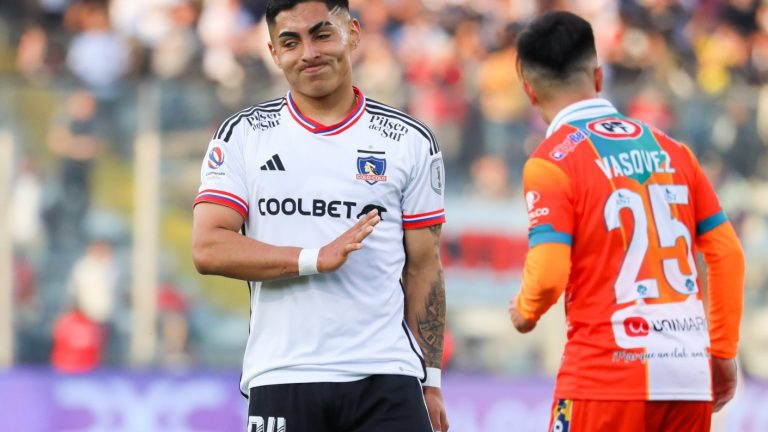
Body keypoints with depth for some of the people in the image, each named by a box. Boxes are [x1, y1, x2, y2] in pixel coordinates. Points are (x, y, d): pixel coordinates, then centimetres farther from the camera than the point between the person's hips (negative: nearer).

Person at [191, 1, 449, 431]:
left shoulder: (410, 141, 7)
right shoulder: (242, 136, 6)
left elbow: (423, 267, 9)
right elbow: (208, 249, -4)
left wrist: (431, 380, 5)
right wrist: (314, 259, -15)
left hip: (386, 379, 0)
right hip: (282, 378, 0)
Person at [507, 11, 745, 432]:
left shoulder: (552, 161, -5)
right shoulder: (670, 149, 11)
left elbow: (548, 273, -14)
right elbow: (727, 254, 11)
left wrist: (524, 311, 7)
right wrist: (723, 350, 19)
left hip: (607, 373, -5)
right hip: (690, 374, 5)